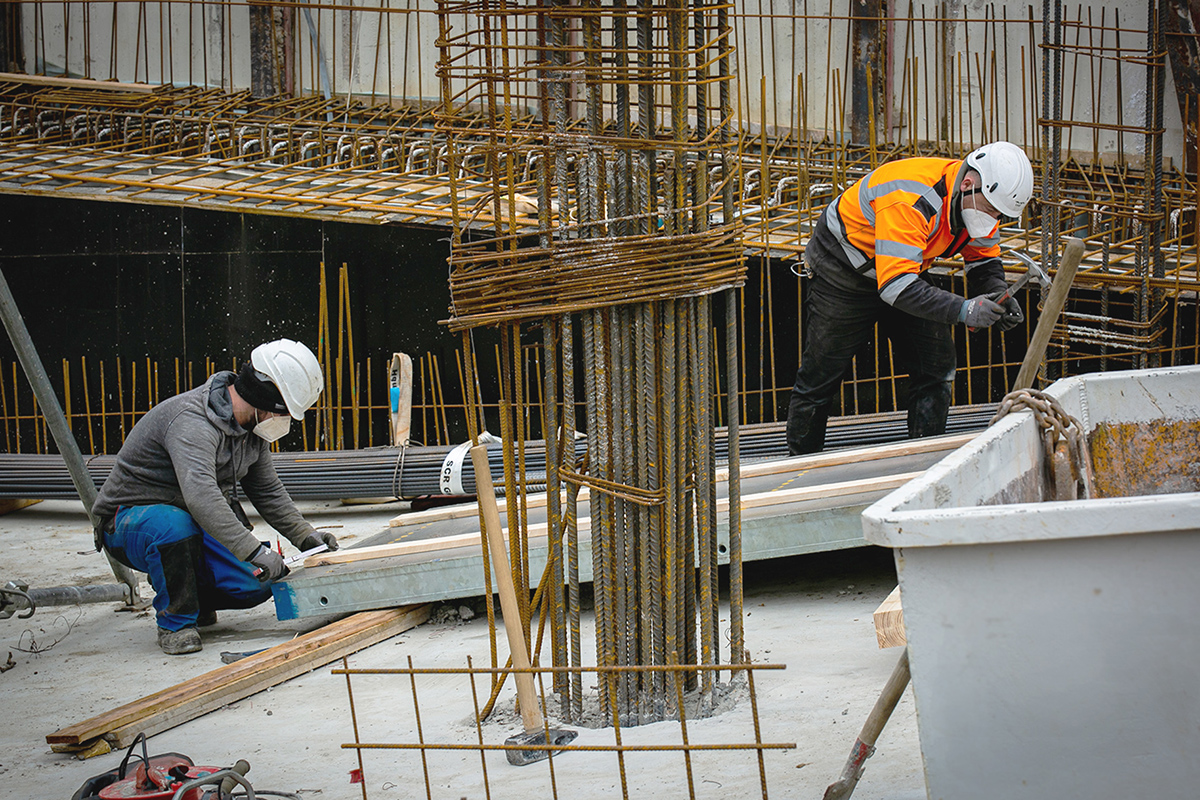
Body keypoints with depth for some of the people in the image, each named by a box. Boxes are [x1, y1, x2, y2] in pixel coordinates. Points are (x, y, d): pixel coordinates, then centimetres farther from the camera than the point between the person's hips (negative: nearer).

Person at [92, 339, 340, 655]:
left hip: (195, 523, 8)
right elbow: (200, 496, -45)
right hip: (130, 519, -8)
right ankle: (175, 621, -17)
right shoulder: (192, 421, -30)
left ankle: (194, 599, 18)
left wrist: (305, 535, 4)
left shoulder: (252, 429, 1)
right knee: (175, 525, -42)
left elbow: (268, 492, 16)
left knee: (256, 582, -14)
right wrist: (254, 551, -48)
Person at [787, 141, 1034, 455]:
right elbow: (897, 286, -44)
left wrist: (998, 297, -22)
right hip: (844, 271, -7)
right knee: (821, 374, 0)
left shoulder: (979, 202, -15)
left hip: (907, 265, 7)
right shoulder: (910, 201, -40)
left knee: (936, 366, -3)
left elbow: (984, 263, 0)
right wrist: (962, 309, -48)